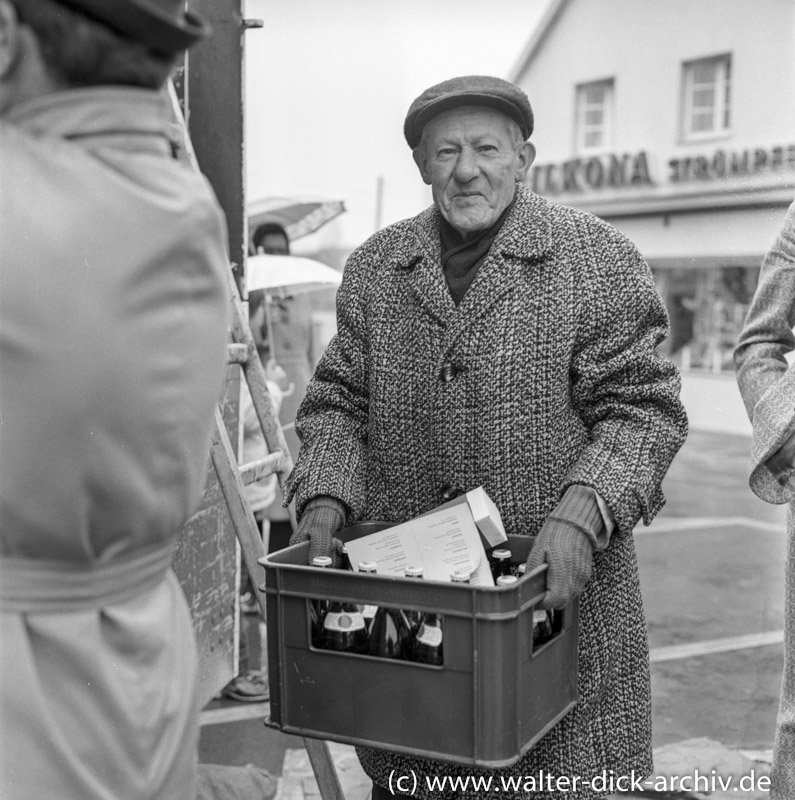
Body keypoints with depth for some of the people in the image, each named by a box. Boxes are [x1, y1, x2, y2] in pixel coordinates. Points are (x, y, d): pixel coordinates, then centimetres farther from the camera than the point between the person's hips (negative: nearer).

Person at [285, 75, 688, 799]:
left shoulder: (599, 260, -2)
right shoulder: (375, 267, 10)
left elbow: (641, 407, -6)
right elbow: (338, 401, 12)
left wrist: (583, 508, -21)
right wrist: (326, 493, -6)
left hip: (559, 588, -3)